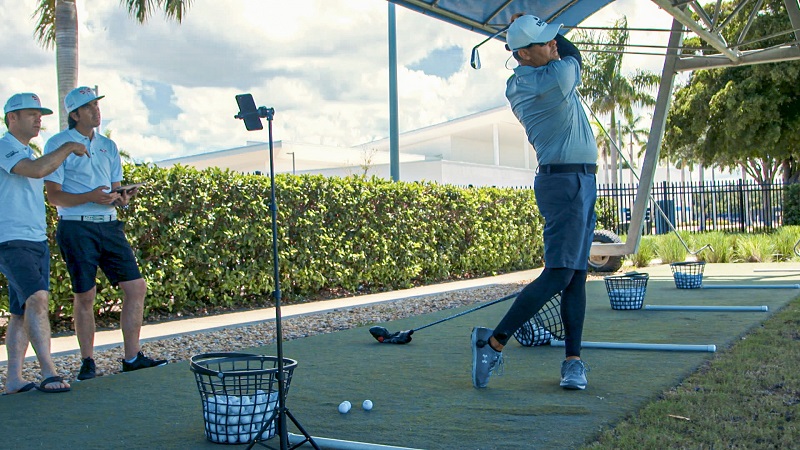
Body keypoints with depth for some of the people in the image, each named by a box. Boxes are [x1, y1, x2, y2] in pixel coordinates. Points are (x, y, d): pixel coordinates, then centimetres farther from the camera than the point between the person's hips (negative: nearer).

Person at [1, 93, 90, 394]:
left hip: (38, 241, 9)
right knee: (37, 298, -22)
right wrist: (68, 147, -12)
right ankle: (49, 373, -24)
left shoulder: (29, 153, 22)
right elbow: (37, 170, -24)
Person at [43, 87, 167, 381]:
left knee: (136, 287, -1)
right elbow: (54, 196, -6)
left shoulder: (108, 146, 17)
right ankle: (87, 362, 13)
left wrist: (121, 199, -5)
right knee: (85, 296, -1)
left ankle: (132, 357, 9)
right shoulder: (59, 144, 0)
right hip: (76, 227, -5)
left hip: (109, 225, 5)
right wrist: (90, 197, -20)